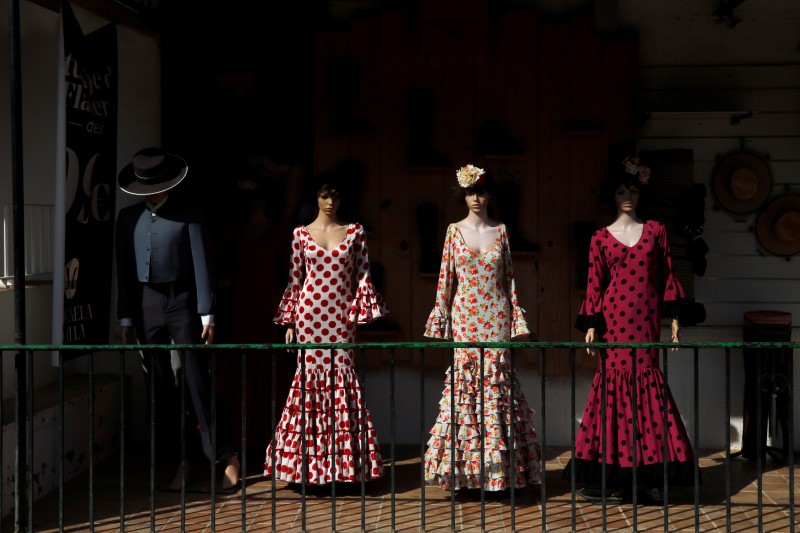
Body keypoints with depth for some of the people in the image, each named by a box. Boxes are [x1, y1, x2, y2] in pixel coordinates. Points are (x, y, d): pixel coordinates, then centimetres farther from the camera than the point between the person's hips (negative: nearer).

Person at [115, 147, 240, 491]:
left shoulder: (188, 217, -2)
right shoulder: (128, 218, 7)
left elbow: (201, 267, -4)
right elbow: (125, 270, 8)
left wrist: (206, 314, -8)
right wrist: (126, 317, 6)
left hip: (182, 302, -3)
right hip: (146, 305, 4)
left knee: (197, 381, -4)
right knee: (160, 386, 7)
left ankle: (225, 456, 5)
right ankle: (174, 460, 16)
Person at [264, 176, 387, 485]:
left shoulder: (355, 232, 7)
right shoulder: (301, 234, 7)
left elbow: (363, 274, 5)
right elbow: (294, 279, 6)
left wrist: (362, 310, -4)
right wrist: (289, 321, 4)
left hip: (341, 315, 0)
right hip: (310, 313, 0)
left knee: (342, 377, -1)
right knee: (310, 376, 1)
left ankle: (343, 459, 9)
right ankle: (309, 460, 11)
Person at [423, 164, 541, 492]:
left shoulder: (500, 231, 8)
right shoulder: (454, 231, 6)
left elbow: (509, 278, 8)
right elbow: (445, 280, 4)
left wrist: (517, 320, 2)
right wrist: (439, 322, -1)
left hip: (496, 317, 1)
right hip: (464, 317, 0)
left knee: (496, 381, -2)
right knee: (464, 377, -3)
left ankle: (497, 468, 5)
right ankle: (465, 470, 5)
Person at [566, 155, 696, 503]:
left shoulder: (655, 231, 9)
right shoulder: (601, 238, 6)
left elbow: (667, 276, 10)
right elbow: (594, 284, 5)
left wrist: (673, 316, 5)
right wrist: (591, 325, 0)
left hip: (646, 319, 1)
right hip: (614, 317, -1)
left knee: (644, 380, -2)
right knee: (614, 380, -1)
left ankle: (647, 471, 5)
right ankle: (615, 472, 6)